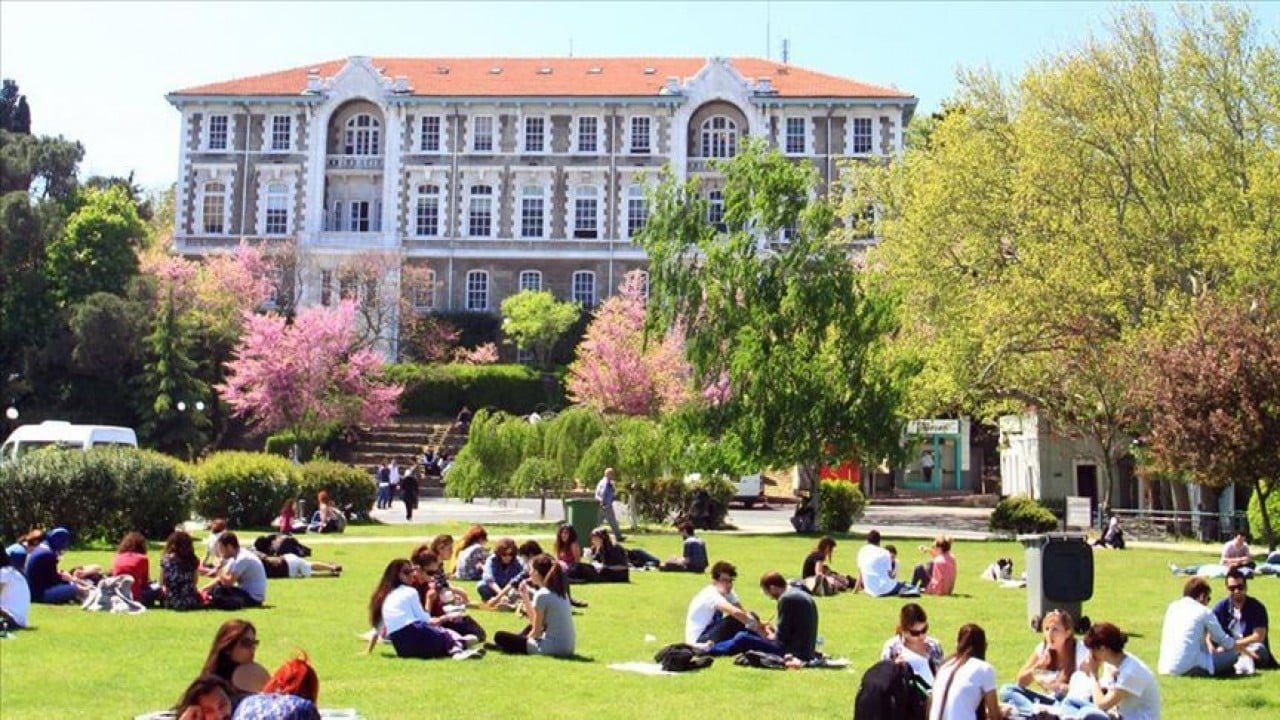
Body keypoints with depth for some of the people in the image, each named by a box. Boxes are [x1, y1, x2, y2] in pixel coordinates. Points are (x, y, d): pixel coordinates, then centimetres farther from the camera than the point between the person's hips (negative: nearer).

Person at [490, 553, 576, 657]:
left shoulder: (541, 595, -15)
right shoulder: (559, 591, 10)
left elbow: (536, 632, -9)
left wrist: (526, 639, 10)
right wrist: (525, 597, 13)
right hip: (568, 647, 8)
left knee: (499, 637, 1)